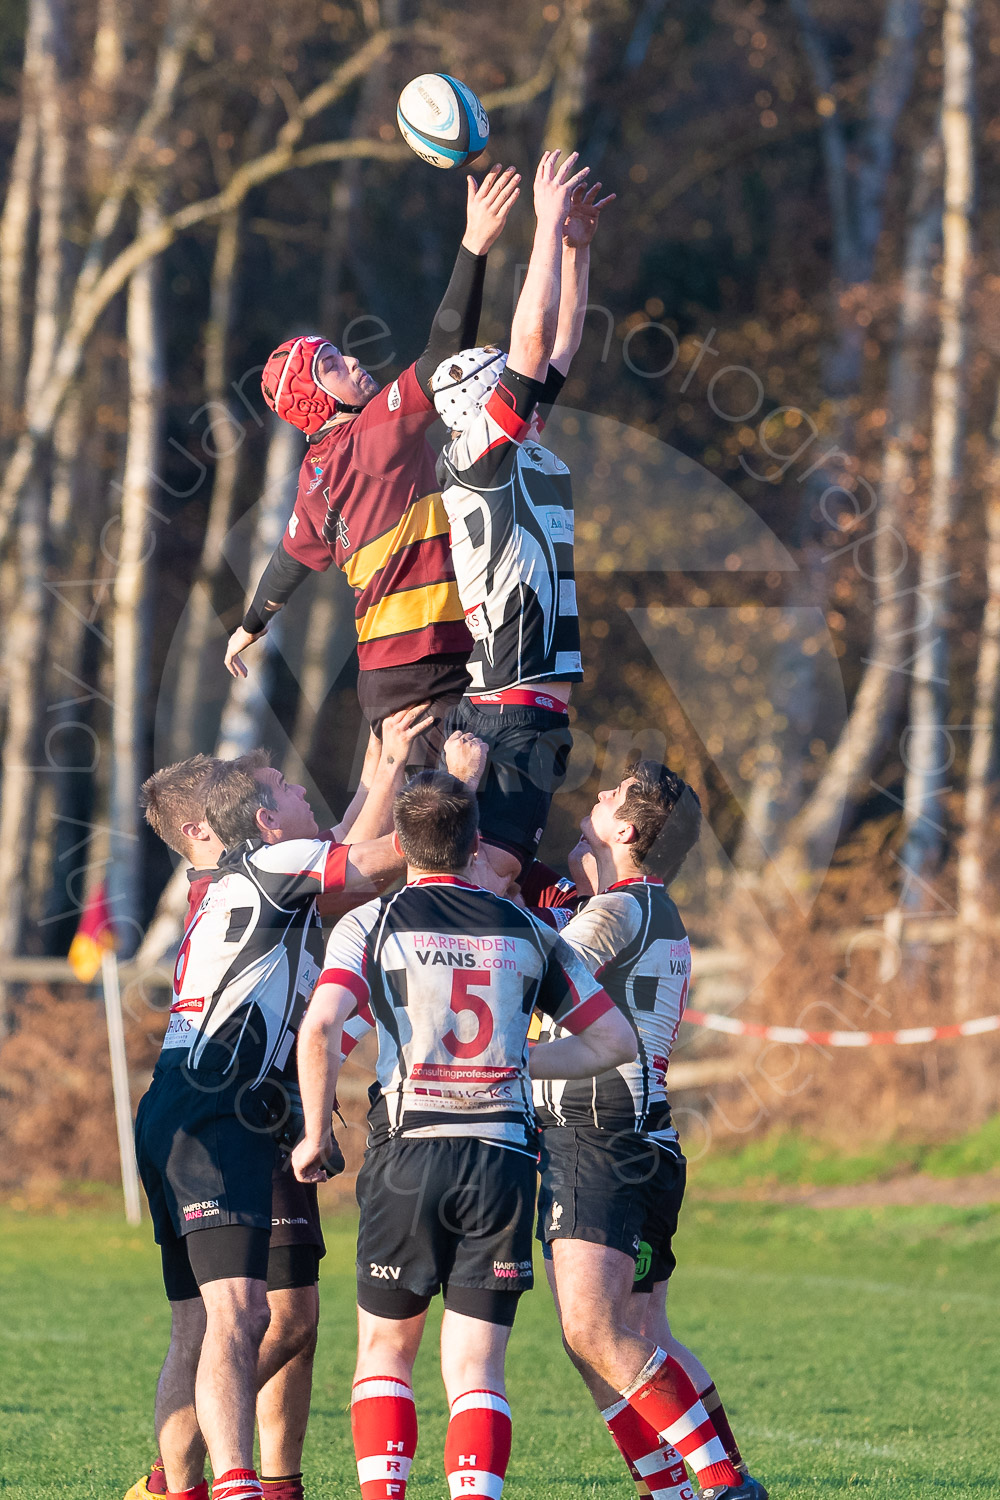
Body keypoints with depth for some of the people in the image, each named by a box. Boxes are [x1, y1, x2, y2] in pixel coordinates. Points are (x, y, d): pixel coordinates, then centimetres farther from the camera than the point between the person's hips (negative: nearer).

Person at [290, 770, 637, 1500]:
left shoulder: (372, 923, 1)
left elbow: (319, 1028, -15)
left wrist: (316, 1135, -3)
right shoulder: (528, 932, 10)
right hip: (502, 1161, 1)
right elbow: (615, 1039, 14)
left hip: (408, 1154, -1)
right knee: (477, 1370, 2)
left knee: (384, 1351, 15)